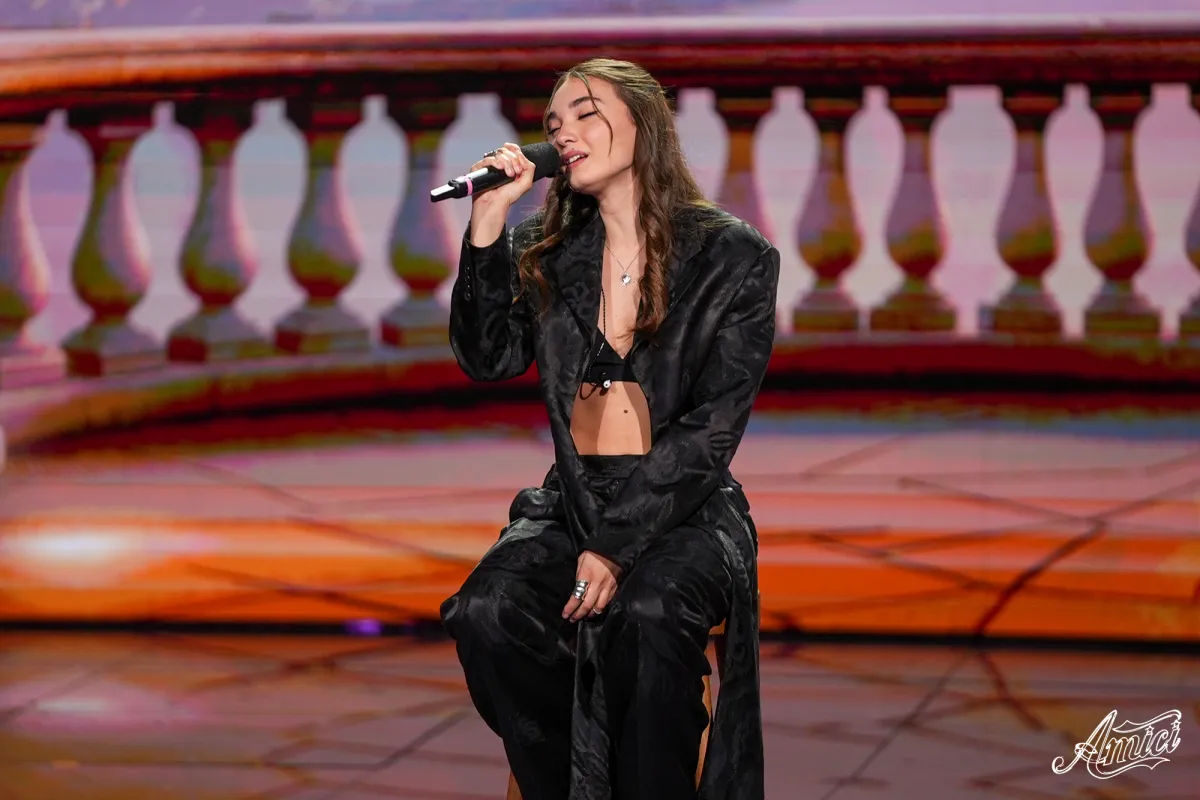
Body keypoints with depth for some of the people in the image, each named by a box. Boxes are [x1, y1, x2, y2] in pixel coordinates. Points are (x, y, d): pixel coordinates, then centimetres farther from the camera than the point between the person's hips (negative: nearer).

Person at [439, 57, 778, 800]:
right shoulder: (545, 249, 10)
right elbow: (488, 358, -2)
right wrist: (488, 222, -9)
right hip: (573, 504, 4)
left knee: (647, 616, -35)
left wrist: (618, 547, -16)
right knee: (486, 614, -26)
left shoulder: (735, 257, -3)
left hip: (684, 511, -4)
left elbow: (708, 431, -9)